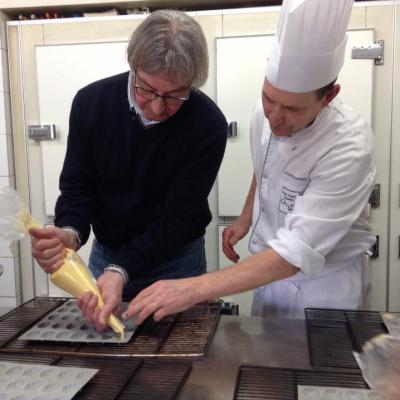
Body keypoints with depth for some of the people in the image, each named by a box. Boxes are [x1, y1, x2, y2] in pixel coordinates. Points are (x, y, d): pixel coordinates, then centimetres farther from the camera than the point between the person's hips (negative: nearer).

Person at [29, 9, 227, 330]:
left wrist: (121, 271, -34)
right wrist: (69, 234, -29)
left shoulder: (209, 124, -23)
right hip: (105, 254, 3)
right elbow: (78, 187, -8)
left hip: (176, 262, -2)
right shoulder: (91, 102, -14)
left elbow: (178, 216, -23)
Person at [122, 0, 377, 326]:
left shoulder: (349, 147, -30)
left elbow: (297, 253, -34)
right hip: (272, 268, 6)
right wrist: (246, 218, 10)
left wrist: (195, 289, -37)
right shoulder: (266, 113, -11)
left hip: (324, 283, -5)